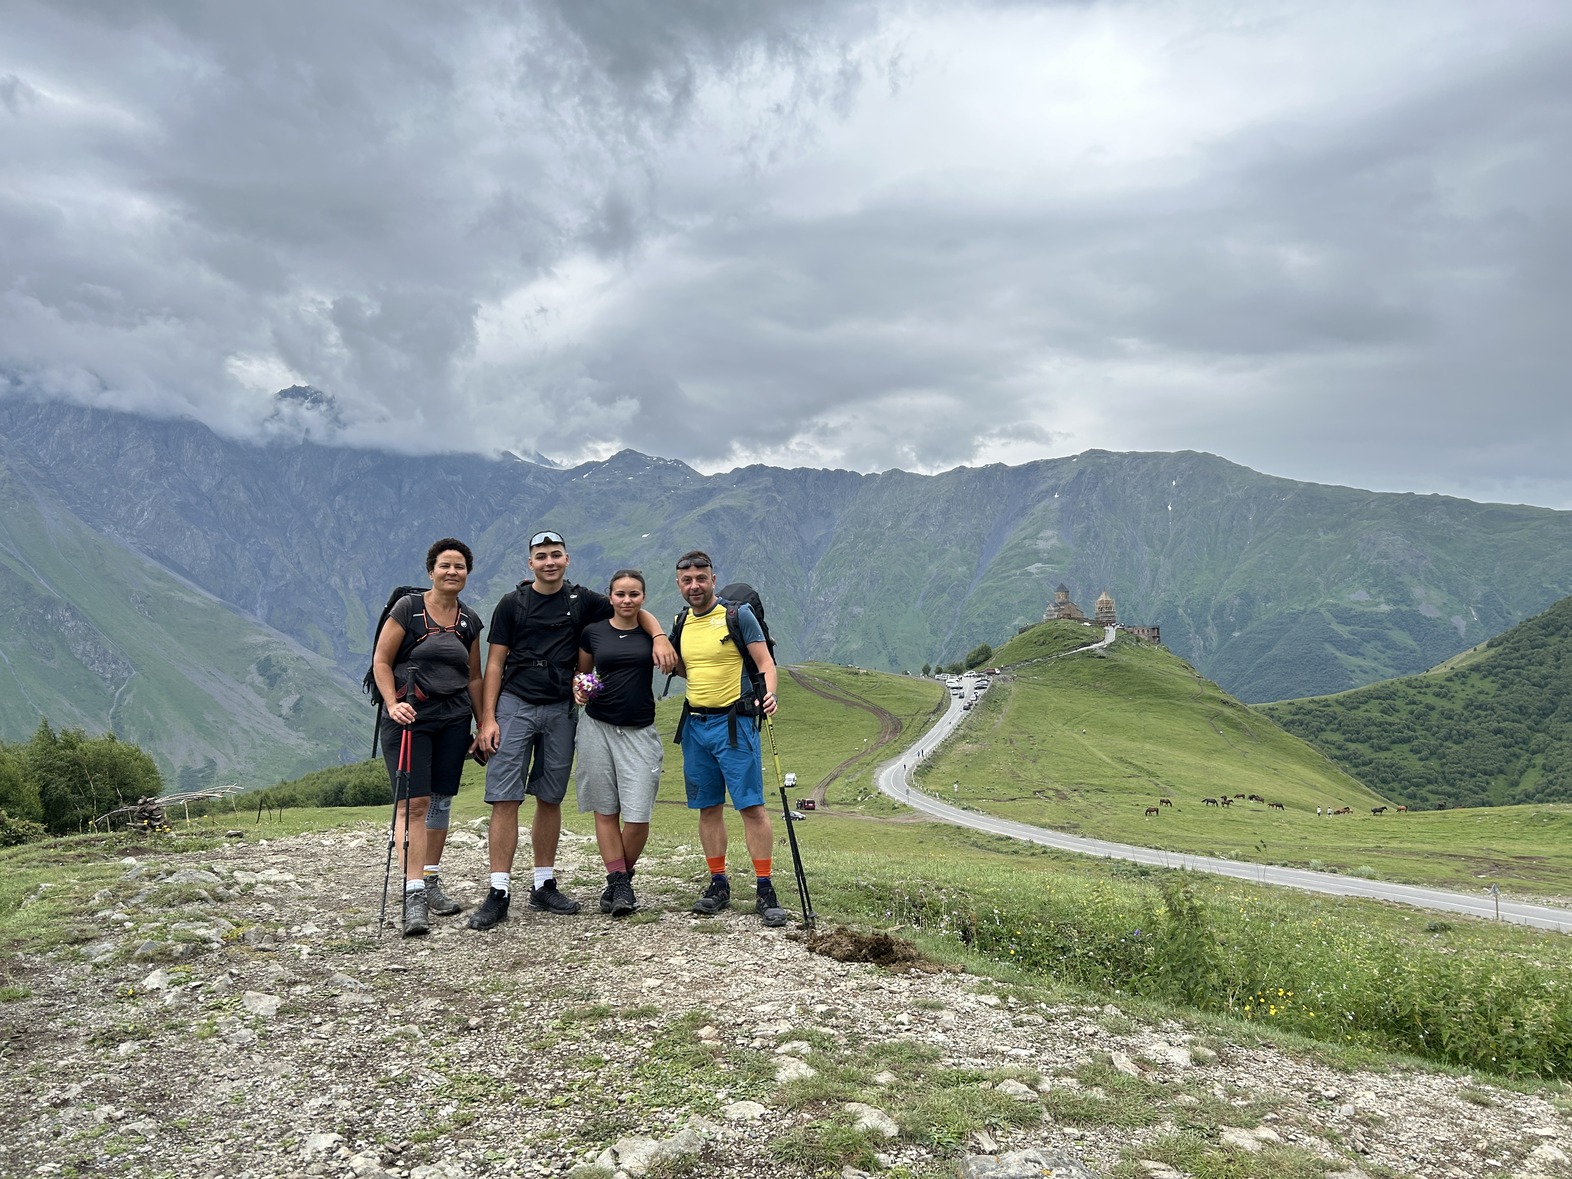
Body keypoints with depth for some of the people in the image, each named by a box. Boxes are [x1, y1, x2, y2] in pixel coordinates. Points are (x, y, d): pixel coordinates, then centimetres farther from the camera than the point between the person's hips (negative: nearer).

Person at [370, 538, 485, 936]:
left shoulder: (470, 621, 11)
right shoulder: (408, 608, -3)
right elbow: (381, 661, -3)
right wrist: (392, 703, -16)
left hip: (454, 718, 5)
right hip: (409, 717, -5)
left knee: (441, 800, 9)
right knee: (412, 802, -11)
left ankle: (431, 882, 22)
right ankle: (414, 893, -12)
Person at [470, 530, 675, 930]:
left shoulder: (582, 601, 8)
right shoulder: (512, 603, 3)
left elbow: (637, 611, 13)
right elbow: (494, 663, 2)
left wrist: (659, 636, -9)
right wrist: (487, 719, -6)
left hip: (560, 710, 2)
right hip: (515, 705, -2)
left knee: (550, 799, 9)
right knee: (505, 799, -8)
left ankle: (544, 885, 19)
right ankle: (499, 892, -4)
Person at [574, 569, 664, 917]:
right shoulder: (592, 632, 4)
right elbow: (580, 673, 16)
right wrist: (578, 689, -4)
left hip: (639, 732, -1)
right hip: (597, 728, 1)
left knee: (638, 816, -5)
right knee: (605, 809, 3)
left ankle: (623, 878, 19)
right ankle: (618, 882, 13)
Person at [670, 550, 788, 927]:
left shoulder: (738, 615, -4)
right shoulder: (683, 624, 13)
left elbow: (765, 662, -8)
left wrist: (769, 694, -26)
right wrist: (671, 660, 8)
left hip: (733, 722, -6)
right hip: (694, 724, 6)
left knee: (752, 806, -7)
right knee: (708, 808, 9)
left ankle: (765, 890, -3)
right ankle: (719, 885, 18)